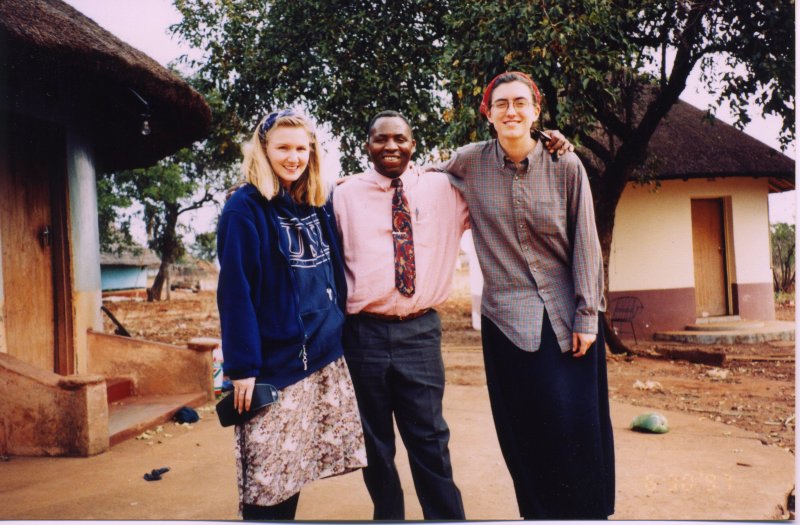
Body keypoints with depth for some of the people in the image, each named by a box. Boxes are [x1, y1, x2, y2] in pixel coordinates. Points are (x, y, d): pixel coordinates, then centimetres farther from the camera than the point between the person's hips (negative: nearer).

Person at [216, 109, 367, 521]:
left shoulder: (321, 205, 11)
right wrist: (243, 366, -16)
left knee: (291, 470, 12)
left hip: (326, 359, 6)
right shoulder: (244, 209, -7)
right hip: (275, 362, -5)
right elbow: (235, 292, -12)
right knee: (268, 479, 2)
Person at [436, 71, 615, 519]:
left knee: (579, 426, 5)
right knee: (527, 432, 6)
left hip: (567, 315, 0)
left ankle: (589, 510, 25)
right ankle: (540, 512, 25)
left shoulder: (565, 166, -3)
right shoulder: (469, 163, -1)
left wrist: (586, 317, -4)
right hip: (508, 317, 1)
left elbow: (586, 246, -1)